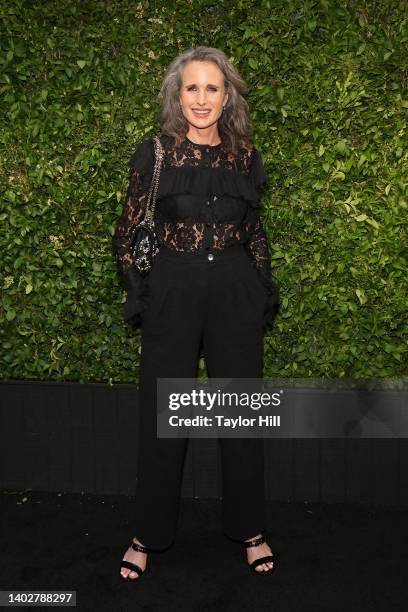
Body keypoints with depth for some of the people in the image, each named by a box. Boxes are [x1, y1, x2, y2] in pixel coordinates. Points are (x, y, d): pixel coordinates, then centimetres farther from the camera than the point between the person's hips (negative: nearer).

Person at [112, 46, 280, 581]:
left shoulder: (246, 158, 5)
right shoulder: (154, 155, -1)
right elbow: (127, 234, 4)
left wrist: (264, 291, 7)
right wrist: (138, 292, -4)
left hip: (235, 297, 2)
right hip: (172, 296, -1)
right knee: (162, 420, 7)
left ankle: (250, 530, 28)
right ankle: (148, 536, 25)